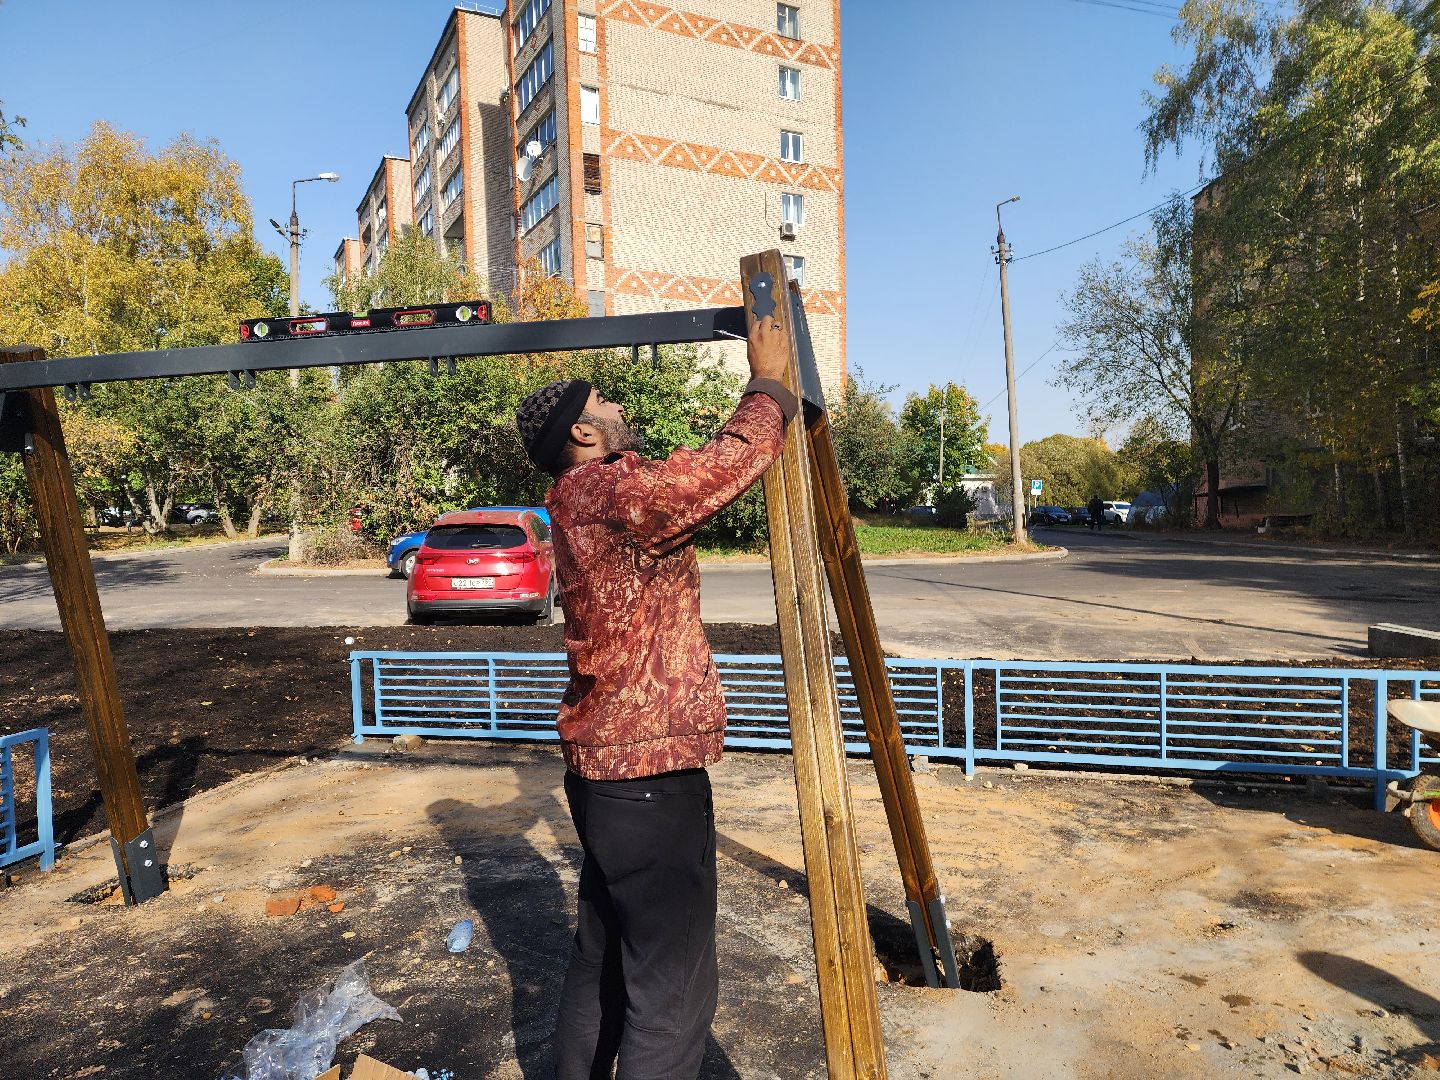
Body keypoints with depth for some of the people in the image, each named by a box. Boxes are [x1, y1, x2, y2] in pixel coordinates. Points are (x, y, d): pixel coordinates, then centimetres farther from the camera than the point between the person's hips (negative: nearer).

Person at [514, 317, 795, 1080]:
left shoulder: (587, 502, 13)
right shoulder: (612, 494, -18)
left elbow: (703, 472, 19)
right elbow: (733, 462, -20)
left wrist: (760, 393, 21)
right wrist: (769, 383, -2)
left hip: (603, 770, 10)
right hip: (651, 775, -10)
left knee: (603, 957, 24)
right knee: (672, 985, 1)